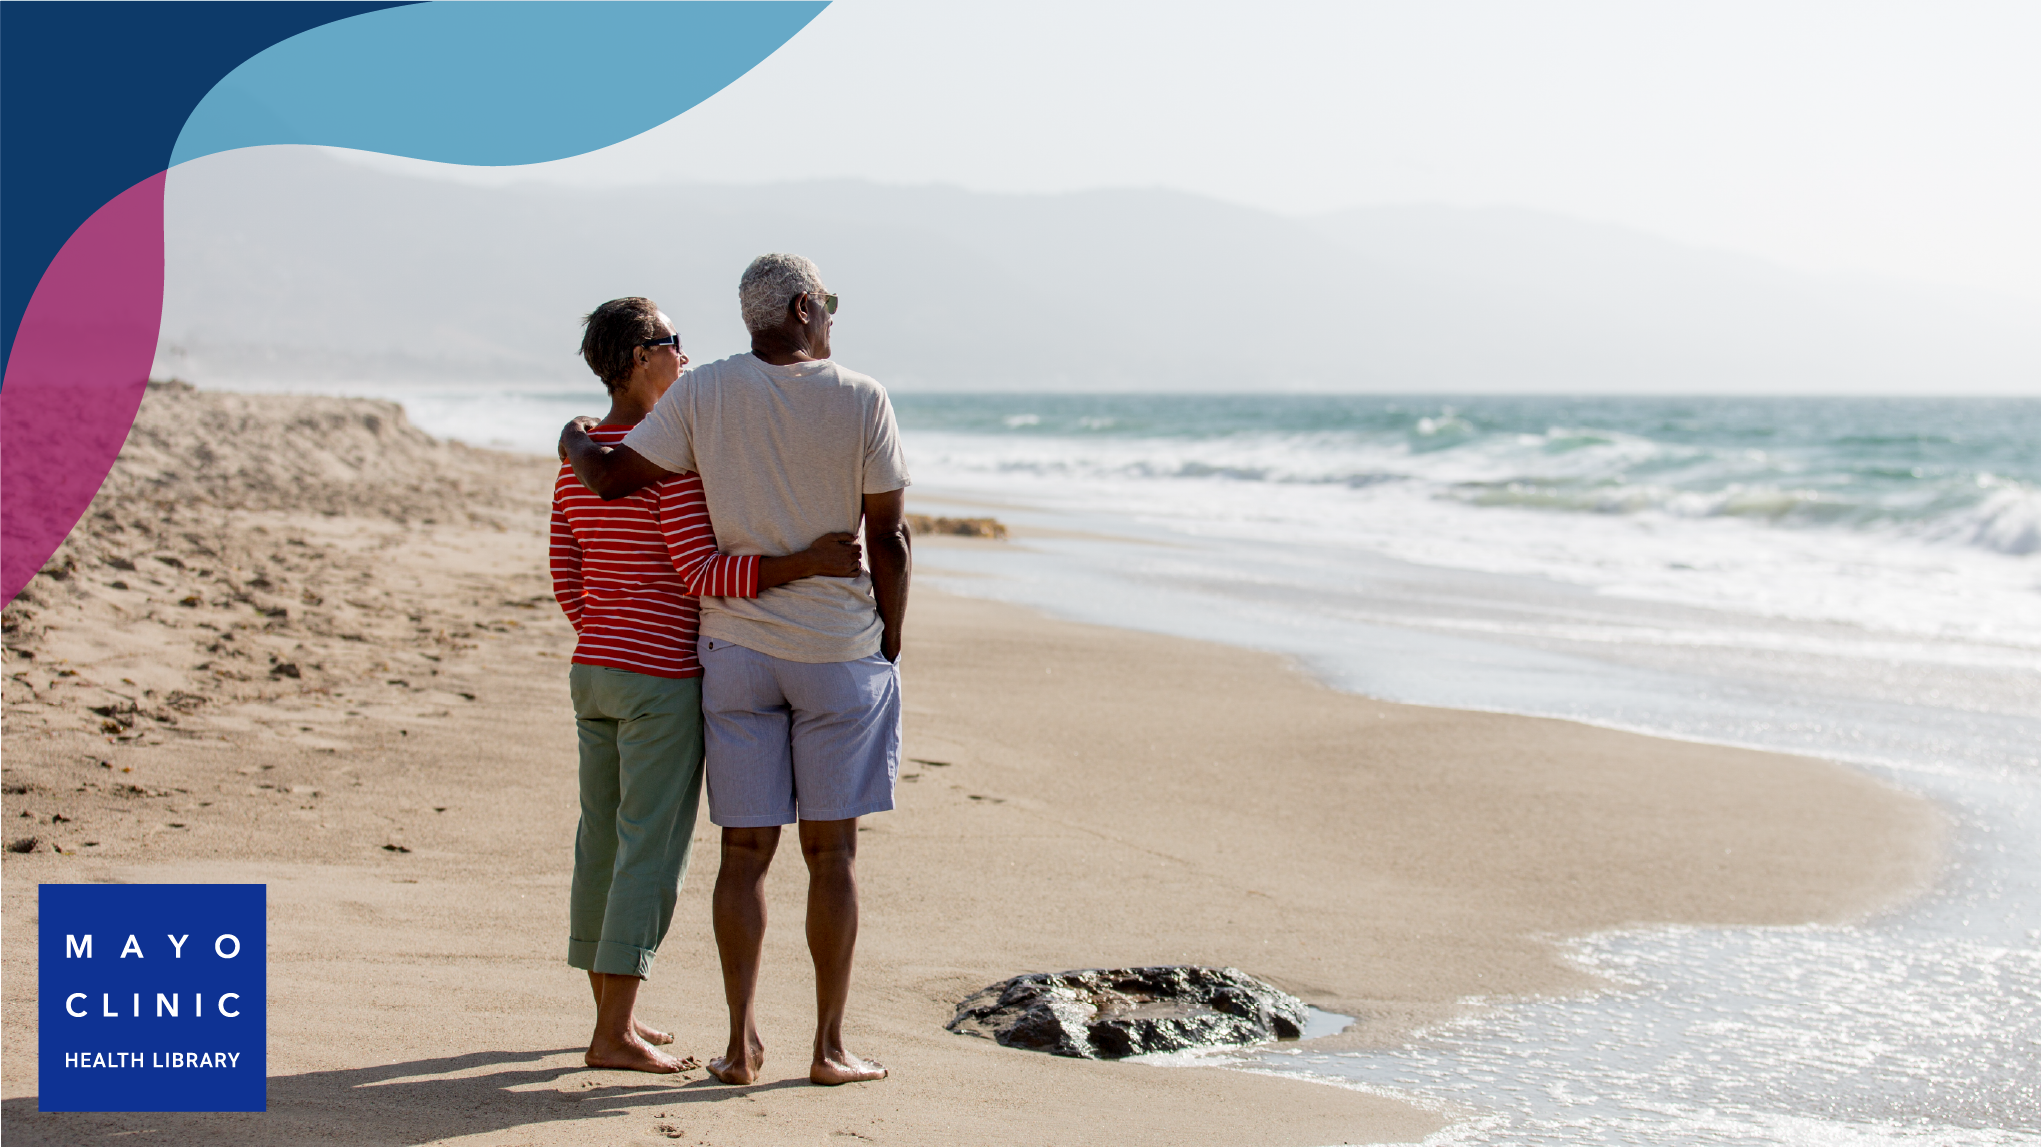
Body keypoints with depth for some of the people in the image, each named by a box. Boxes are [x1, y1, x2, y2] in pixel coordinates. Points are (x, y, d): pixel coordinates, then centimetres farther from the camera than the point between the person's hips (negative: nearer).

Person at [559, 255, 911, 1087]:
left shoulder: (703, 395, -4)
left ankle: (741, 1043, 7)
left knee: (746, 849, 7)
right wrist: (888, 647, 3)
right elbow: (888, 539, -7)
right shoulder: (862, 402, -8)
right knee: (831, 849, 5)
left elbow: (611, 478, -4)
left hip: (737, 647, 2)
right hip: (838, 649, -2)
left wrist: (574, 442, 19)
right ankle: (829, 1048, 9)